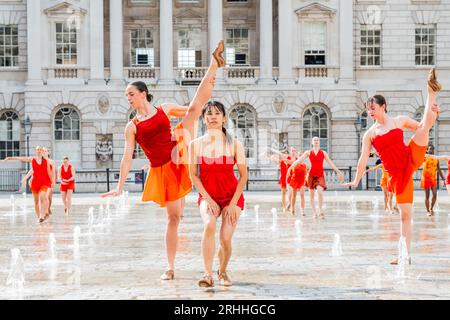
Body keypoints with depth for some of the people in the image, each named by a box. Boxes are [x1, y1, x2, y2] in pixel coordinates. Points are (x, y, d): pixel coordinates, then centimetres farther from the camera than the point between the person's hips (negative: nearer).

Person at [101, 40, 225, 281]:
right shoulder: (132, 127, 3)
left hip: (179, 156, 1)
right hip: (161, 170, -1)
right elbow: (127, 157, 0)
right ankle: (171, 268, 7)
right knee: (173, 217, -1)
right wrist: (120, 186, -5)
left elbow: (194, 110, 20)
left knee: (195, 106, -7)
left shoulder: (165, 108, 8)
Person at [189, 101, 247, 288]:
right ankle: (208, 274, -26)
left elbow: (243, 175, -3)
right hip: (207, 195, 0)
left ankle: (222, 272, 20)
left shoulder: (234, 145, -4)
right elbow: (193, 175, -1)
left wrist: (233, 203, -9)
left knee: (225, 238, -11)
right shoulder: (196, 144, -1)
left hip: (231, 195, 0)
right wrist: (208, 199, -10)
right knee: (209, 225, -30)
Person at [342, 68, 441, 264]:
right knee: (404, 214, -2)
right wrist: (356, 181, 3)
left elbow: (422, 127, 16)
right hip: (397, 173, 0)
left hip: (410, 159, 0)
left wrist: (433, 113, -2)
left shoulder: (400, 120, 8)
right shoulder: (370, 134, 7)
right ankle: (406, 254, 1)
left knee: (426, 124, -14)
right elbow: (364, 159, 7)